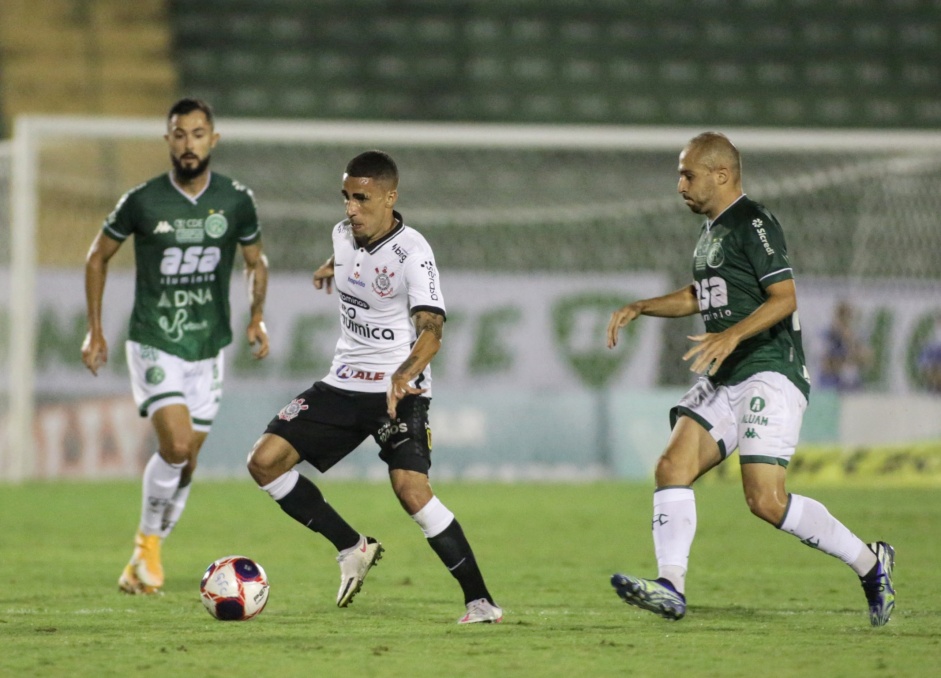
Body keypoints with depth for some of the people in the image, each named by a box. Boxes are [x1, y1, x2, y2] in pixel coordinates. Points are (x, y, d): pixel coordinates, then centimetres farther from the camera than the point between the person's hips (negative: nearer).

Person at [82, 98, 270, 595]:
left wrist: (257, 318, -3)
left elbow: (256, 263, 14)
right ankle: (147, 541, 1)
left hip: (208, 348, 3)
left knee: (185, 462, 6)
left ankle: (147, 554, 22)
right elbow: (98, 257, 5)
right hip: (153, 344, -3)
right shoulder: (141, 201, -8)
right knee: (176, 446, -20)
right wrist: (94, 330, 3)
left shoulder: (236, 200, -2)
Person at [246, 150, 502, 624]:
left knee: (410, 488, -26)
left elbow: (430, 331, -29)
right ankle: (353, 549, 10)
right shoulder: (344, 234, 4)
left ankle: (480, 601, -18)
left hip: (399, 392, -7)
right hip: (343, 384, 7)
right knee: (265, 461, -5)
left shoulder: (412, 253, -18)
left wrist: (402, 378, -44)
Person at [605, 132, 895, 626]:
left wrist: (732, 335, -28)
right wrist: (640, 308, 24)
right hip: (723, 381, 9)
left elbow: (784, 297, -17)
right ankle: (670, 587, -14)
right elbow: (699, 296, 35)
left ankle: (869, 563, -2)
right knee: (672, 467, -8)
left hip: (769, 373, -9)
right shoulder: (712, 231, 19)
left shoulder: (753, 223, -9)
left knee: (766, 500, -17)